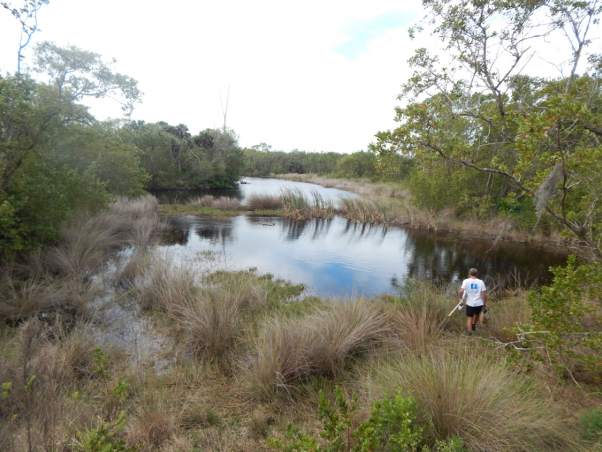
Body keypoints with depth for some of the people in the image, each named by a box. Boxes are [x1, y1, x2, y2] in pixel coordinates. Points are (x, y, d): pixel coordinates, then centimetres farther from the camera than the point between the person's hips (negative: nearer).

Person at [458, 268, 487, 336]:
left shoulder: (466, 281, -8)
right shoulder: (480, 282, -5)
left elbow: (461, 291, -18)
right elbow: (484, 294, -6)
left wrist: (461, 298, 1)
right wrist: (485, 302, 6)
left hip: (470, 303, -2)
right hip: (479, 303, 2)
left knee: (469, 318, 7)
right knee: (476, 314, 29)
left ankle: (469, 332, 2)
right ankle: (473, 326, 40)